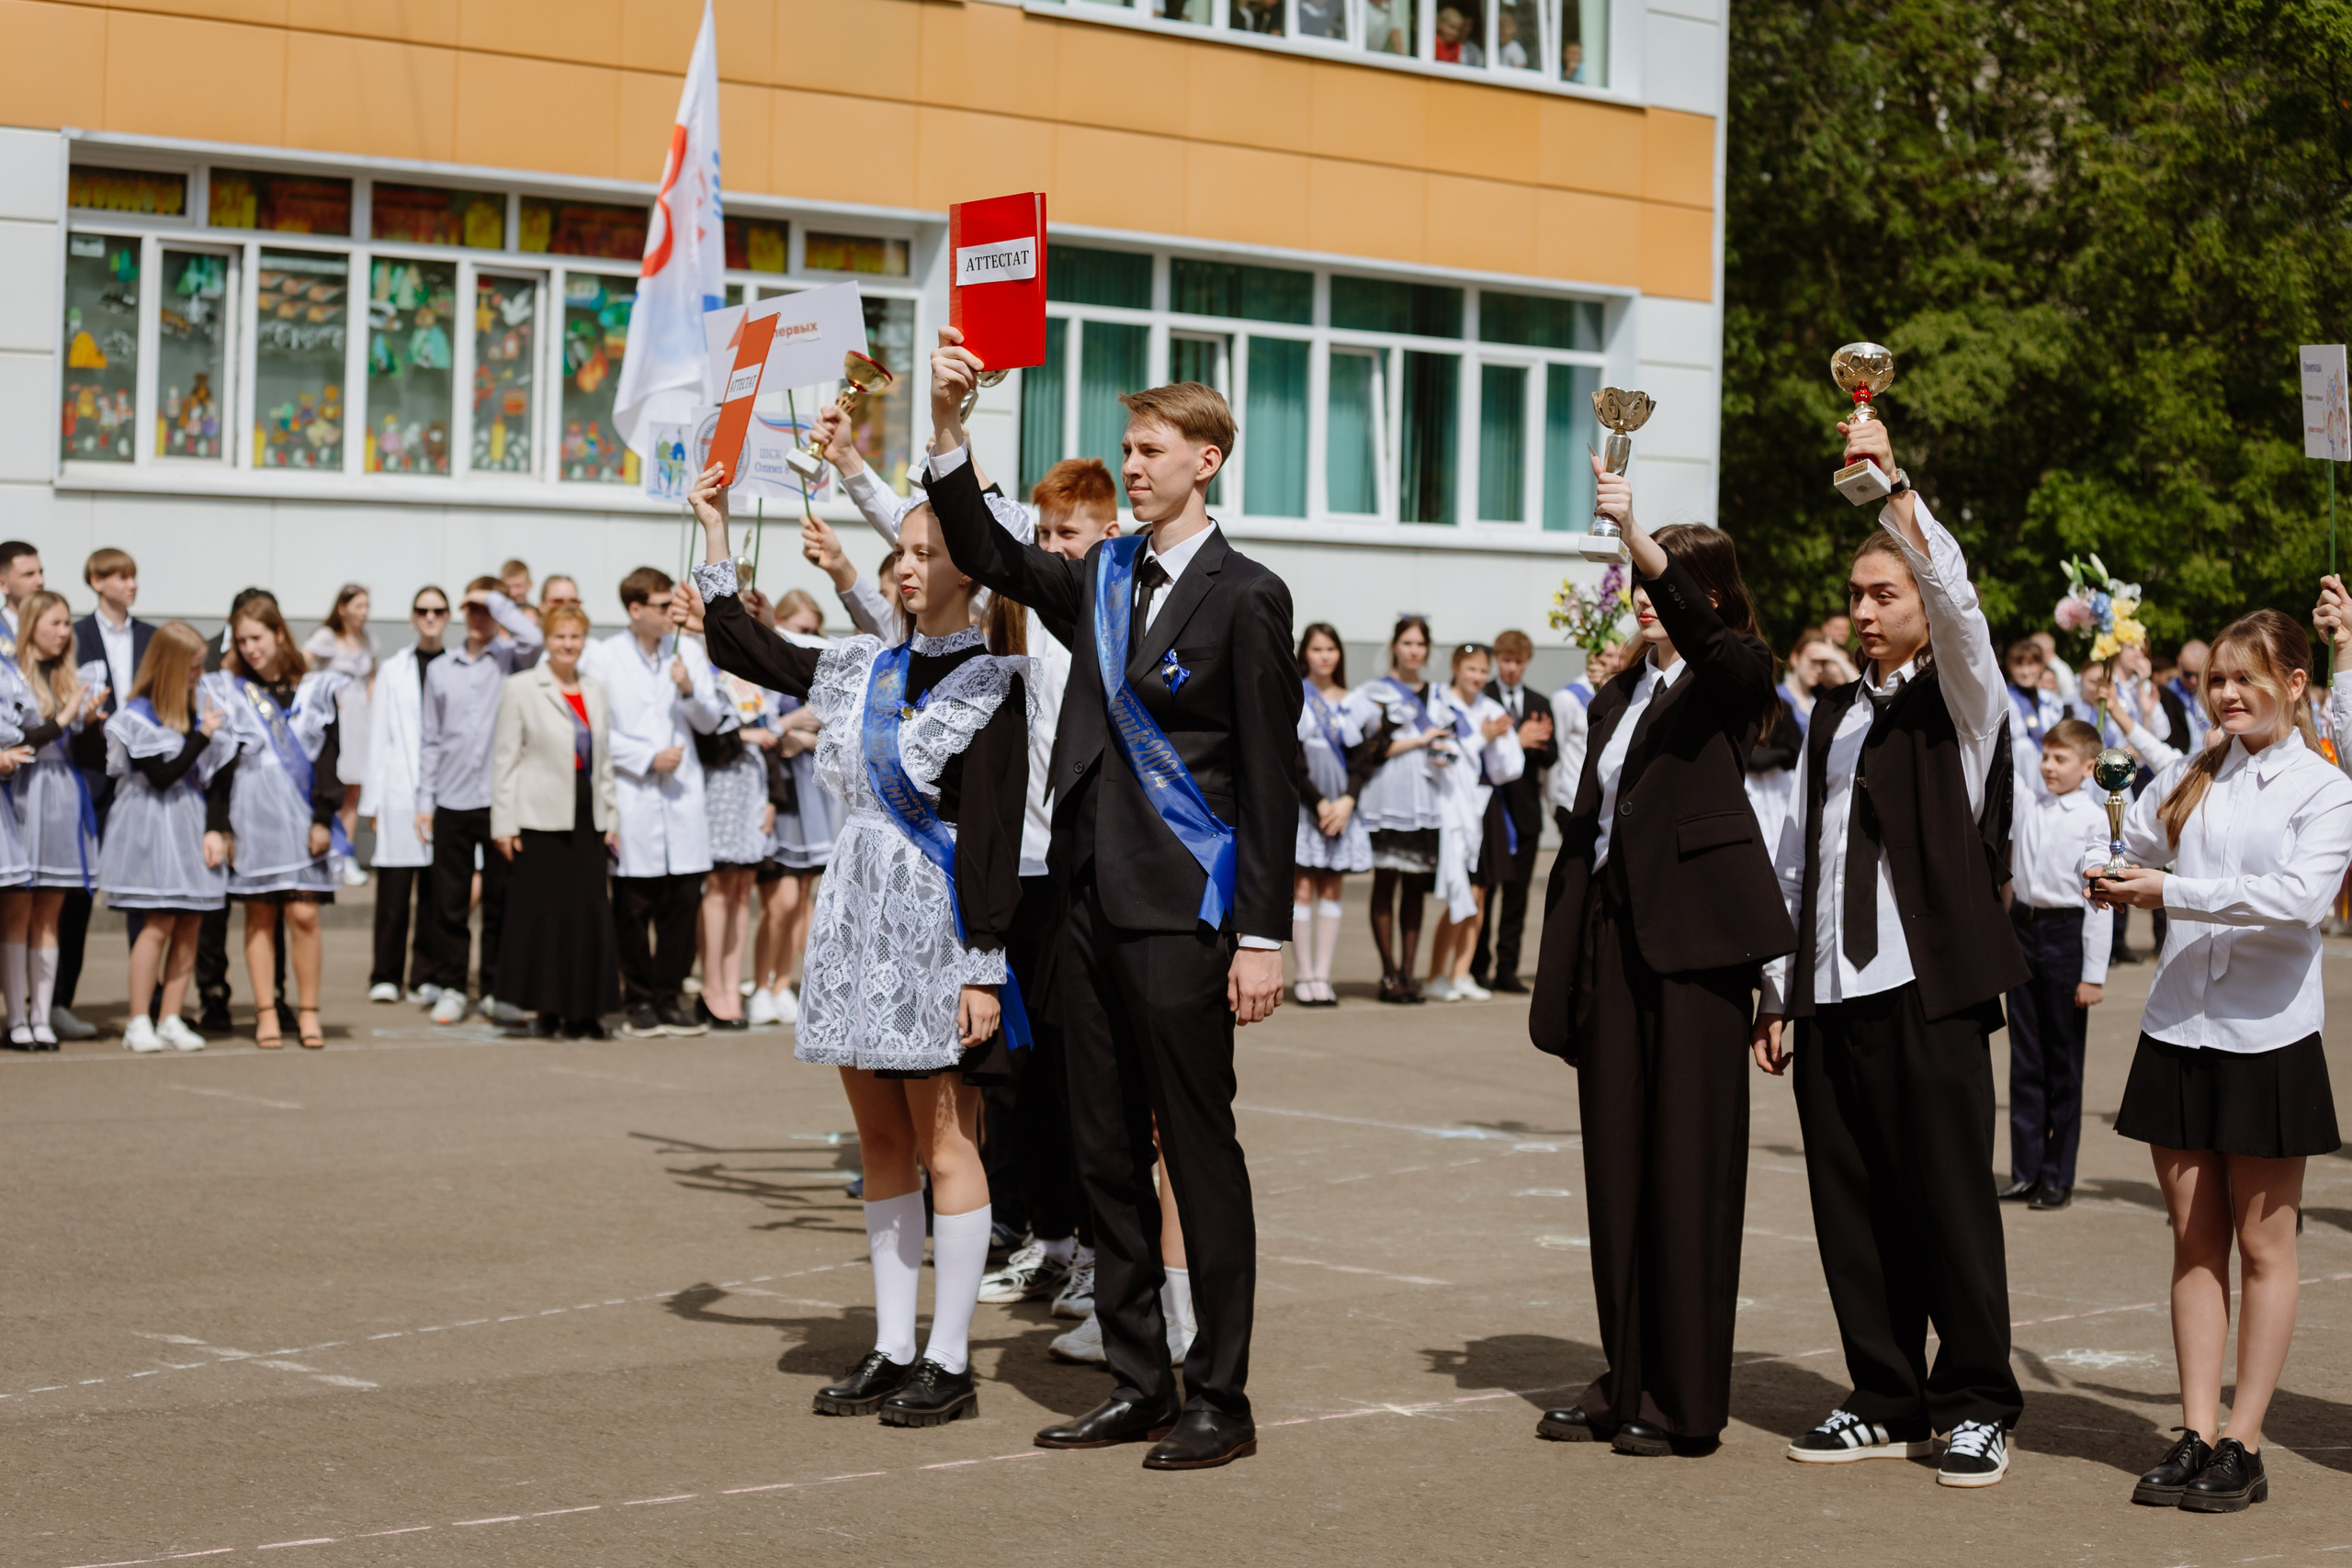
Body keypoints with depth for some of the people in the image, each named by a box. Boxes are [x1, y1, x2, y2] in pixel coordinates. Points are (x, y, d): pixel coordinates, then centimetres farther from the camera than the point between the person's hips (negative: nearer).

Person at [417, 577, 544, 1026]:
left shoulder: (511, 660, 4)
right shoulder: (440, 669, 12)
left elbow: (535, 639, -21)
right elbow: (430, 739, 13)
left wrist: (496, 600, -10)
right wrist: (425, 799, 8)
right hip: (452, 801, 2)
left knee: (501, 900, 3)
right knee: (450, 901, 4)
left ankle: (497, 990, 11)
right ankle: (451, 987, 14)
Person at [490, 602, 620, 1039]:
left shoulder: (594, 690, 14)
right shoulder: (521, 687, 0)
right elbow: (505, 759, -2)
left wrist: (609, 818, 11)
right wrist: (504, 823, -8)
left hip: (586, 819, 4)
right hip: (539, 818, -4)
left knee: (588, 914, 1)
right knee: (538, 912, -3)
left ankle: (579, 1011, 8)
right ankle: (539, 1011, 3)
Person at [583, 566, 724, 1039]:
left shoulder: (688, 651, 10)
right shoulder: (604, 657, 0)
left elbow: (709, 722, 10)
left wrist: (690, 690, -9)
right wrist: (648, 758, -9)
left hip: (684, 793, 3)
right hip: (632, 799, -3)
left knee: (683, 900, 2)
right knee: (633, 904, 0)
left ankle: (669, 995, 13)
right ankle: (640, 1000, 10)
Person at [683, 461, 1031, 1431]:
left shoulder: (990, 686, -8)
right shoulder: (865, 669, 11)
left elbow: (993, 840, -12)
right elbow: (744, 651, 21)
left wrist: (982, 969, -16)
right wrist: (715, 531, 16)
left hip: (935, 928, -7)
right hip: (859, 921, 7)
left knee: (943, 1143, -2)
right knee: (880, 1144, 10)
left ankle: (949, 1362, 4)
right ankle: (892, 1351, 17)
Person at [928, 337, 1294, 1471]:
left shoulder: (1245, 597, -6)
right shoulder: (1102, 580, 13)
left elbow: (1269, 778, -9)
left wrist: (1261, 936, -12)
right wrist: (947, 430, -1)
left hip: (1182, 912, -7)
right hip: (1092, 904, 7)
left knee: (1200, 1154, -2)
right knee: (1107, 1154, 11)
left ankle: (1220, 1400, 6)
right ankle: (1139, 1383, 20)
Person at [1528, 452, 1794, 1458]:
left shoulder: (1731, 675, 0)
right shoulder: (1619, 694, 19)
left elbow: (1698, 626, -25)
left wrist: (1636, 534, -37)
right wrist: (1564, 965, 12)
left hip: (1692, 932, -7)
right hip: (1611, 931, 7)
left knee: (1689, 1162, -5)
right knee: (1616, 1162, 7)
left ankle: (1687, 1401, 0)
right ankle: (1626, 1383, 14)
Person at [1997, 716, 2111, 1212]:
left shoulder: (2093, 818, -9)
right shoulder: (2027, 800, 5)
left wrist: (2094, 974, -12)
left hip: (2067, 933, -5)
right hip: (2023, 928, 5)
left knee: (2063, 1061, 4)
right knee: (2025, 1059, 8)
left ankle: (2058, 1178, 10)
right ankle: (2025, 1172, 14)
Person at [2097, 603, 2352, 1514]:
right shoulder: (2186, 779, 9)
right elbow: (2133, 849, 23)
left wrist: (2176, 892, -21)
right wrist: (2117, 882, 0)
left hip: (2268, 1036, -4)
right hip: (2178, 1029, 4)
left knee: (2263, 1244, 3)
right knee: (2193, 1241, 6)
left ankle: (2243, 1445, 7)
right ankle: (2195, 1435, 10)